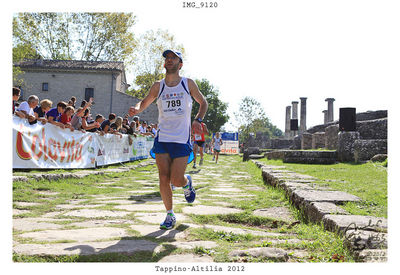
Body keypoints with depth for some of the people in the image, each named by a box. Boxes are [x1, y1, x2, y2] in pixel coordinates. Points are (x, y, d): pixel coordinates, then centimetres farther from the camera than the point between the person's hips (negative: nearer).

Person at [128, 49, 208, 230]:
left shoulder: (188, 84, 3)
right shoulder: (158, 86, 7)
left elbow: (203, 103, 15)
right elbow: (145, 103, 19)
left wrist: (198, 120, -3)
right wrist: (137, 109, -5)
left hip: (182, 140, -2)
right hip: (162, 139, 2)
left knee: (176, 180, -7)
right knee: (163, 179, -2)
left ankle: (187, 183, 30)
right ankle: (170, 216, 14)